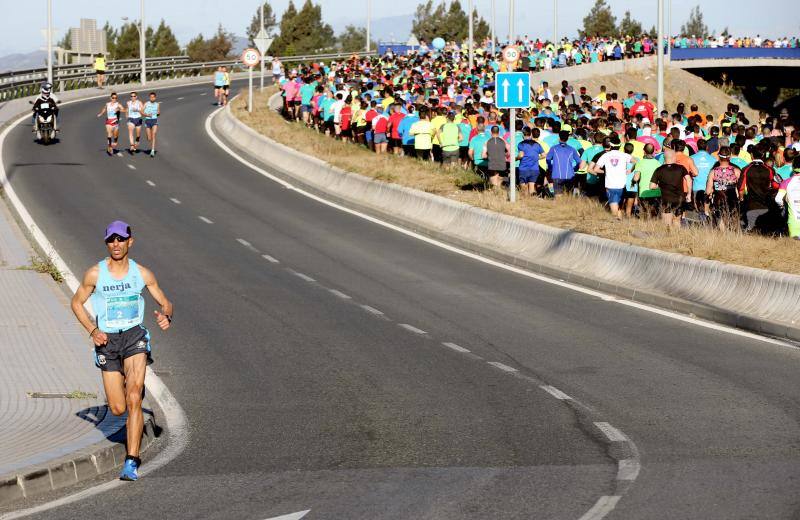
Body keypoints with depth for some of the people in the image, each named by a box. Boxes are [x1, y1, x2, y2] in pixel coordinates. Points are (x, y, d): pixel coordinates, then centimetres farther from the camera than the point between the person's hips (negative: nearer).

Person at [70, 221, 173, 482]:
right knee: (117, 409, 3)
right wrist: (92, 330, -5)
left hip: (134, 336, -1)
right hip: (107, 340, 1)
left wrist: (166, 316, -13)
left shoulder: (142, 273, 0)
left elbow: (165, 302, 11)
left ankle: (132, 462, -22)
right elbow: (77, 303, 10)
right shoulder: (94, 274, -2)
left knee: (133, 399, -20)